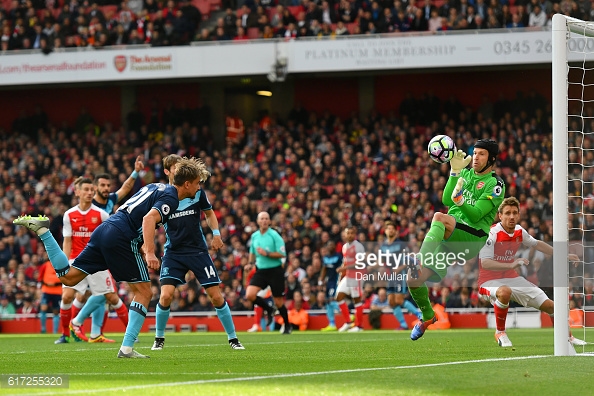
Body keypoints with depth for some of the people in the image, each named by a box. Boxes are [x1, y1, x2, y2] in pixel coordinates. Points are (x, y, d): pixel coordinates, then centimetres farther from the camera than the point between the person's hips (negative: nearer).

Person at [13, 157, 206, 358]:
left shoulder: (156, 187, 22)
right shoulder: (170, 198, -7)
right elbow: (149, 219, -24)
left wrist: (142, 245, 28)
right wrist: (150, 252, -33)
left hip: (105, 229, 8)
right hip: (121, 238, -8)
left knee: (68, 277, 14)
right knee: (144, 293, -1)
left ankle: (42, 229, 7)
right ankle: (127, 348, -9)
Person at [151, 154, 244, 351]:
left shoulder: (196, 191, -1)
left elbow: (209, 213, 14)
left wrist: (216, 233, -1)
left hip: (198, 251, 1)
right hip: (174, 252, -1)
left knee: (216, 296, -2)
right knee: (166, 295, -16)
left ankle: (233, 338, 12)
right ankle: (159, 338, 5)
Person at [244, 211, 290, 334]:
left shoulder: (274, 235, -10)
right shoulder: (254, 236, 7)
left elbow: (282, 254, -14)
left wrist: (267, 254, -22)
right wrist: (250, 263, 7)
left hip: (275, 271, -5)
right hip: (261, 271, 5)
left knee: (278, 302, 2)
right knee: (249, 295, -16)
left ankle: (287, 326, 23)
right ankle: (269, 310, 10)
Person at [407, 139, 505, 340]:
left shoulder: (495, 184, 0)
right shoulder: (466, 174, 18)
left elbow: (475, 215, -10)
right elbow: (446, 200, 4)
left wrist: (460, 200, -29)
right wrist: (455, 172, -6)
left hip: (472, 238, -6)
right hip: (449, 238, 6)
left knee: (439, 217, -36)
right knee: (413, 279, -9)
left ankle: (421, 261, -48)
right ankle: (427, 315, 17)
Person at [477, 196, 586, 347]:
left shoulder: (519, 231, 1)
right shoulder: (492, 233, -20)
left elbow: (537, 244, 21)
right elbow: (485, 263, -29)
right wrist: (511, 265, -41)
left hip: (512, 278, 7)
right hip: (490, 281, -7)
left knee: (549, 305, 5)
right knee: (504, 291, -43)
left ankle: (568, 337, 30)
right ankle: (500, 332, -21)